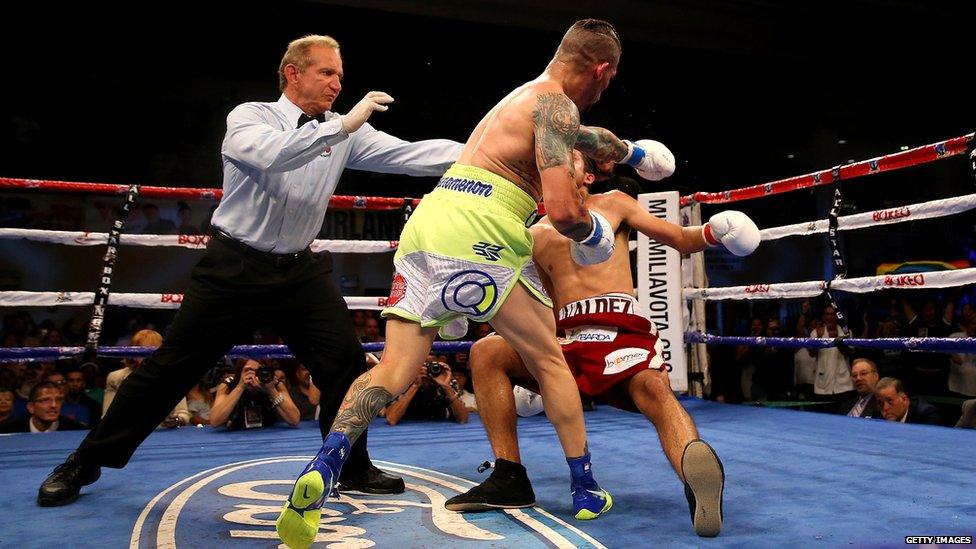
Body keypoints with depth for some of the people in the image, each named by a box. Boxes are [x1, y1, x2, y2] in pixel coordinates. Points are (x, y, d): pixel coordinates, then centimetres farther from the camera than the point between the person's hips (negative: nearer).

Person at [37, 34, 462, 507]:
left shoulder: (343, 133, 3)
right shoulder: (248, 117, -7)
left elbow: (410, 154, -7)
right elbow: (271, 154, -30)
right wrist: (343, 126, -34)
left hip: (299, 271, 4)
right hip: (235, 267, -3)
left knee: (345, 359, -6)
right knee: (172, 367, 2)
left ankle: (353, 468, 12)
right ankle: (85, 462, 20)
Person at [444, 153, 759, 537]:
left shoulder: (613, 204, 20)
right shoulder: (536, 236, 26)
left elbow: (681, 240, 20)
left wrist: (714, 232, 3)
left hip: (622, 329, -3)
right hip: (566, 339, 3)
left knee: (653, 389, -33)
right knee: (486, 352, -14)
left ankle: (696, 483, -56)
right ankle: (510, 479, -14)